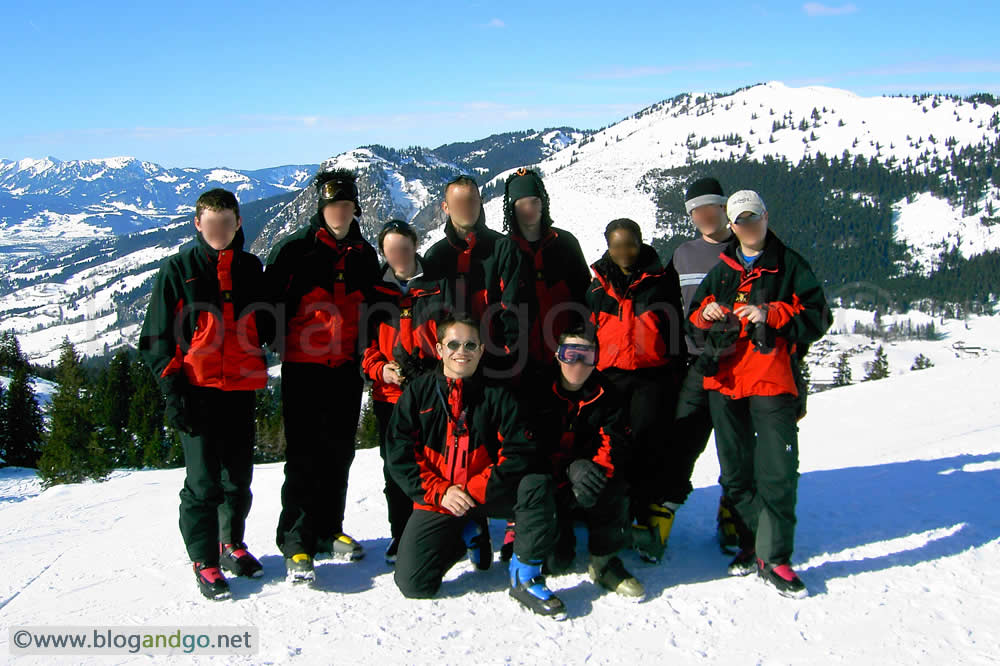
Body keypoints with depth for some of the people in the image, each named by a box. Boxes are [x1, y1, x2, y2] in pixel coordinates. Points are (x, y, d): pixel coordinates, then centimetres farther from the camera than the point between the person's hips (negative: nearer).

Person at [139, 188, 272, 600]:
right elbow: (158, 337, 0)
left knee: (239, 475, 11)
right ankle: (204, 560, 12)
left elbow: (266, 326, 23)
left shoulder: (251, 269, 11)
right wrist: (172, 390, -8)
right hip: (198, 391, -3)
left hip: (242, 388, 4)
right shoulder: (178, 270, 2)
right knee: (203, 480, -3)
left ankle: (231, 543, 30)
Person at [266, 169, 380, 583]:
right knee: (305, 455, -6)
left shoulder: (364, 255, 10)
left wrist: (367, 355, 17)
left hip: (347, 367, 5)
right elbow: (270, 300, -3)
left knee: (340, 453, 10)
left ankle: (328, 531, 23)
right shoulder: (294, 250, -5)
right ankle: (296, 542, 1)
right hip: (303, 367, -5)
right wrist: (276, 348, -6)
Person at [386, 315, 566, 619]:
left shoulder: (496, 395, 1)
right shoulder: (417, 392, 2)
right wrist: (440, 492, -16)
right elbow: (399, 454, -4)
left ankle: (525, 577, -14)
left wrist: (475, 489, -19)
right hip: (435, 501, 1)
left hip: (484, 495, 0)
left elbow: (520, 451, -9)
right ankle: (468, 535, 16)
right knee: (412, 583, -14)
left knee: (537, 485, -29)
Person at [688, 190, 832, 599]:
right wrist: (705, 314, -1)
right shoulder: (720, 269, 17)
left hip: (772, 380, -4)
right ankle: (752, 543, 23)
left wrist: (770, 314, -15)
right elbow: (694, 318, 22)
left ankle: (774, 558, 0)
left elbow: (818, 318, -2)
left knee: (777, 471, -8)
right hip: (724, 380, 4)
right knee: (736, 471, 9)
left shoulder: (789, 265, 6)